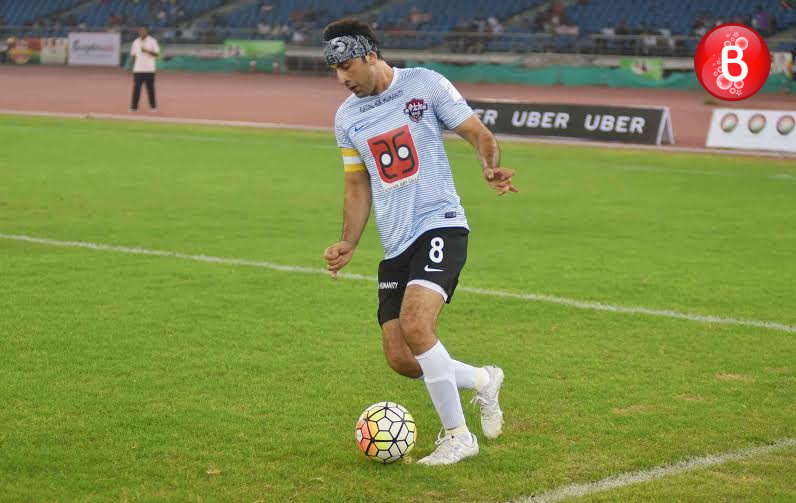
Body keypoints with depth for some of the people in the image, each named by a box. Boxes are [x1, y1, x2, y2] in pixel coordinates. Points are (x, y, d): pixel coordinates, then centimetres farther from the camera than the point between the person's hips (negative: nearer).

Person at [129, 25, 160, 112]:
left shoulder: (152, 41, 0)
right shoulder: (136, 42, 12)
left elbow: (157, 53, -6)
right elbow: (133, 55, 18)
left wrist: (147, 51, -19)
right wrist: (133, 65, 11)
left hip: (149, 70, -3)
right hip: (138, 69, 3)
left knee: (150, 88, 0)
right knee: (136, 88, -2)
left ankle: (153, 106, 9)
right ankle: (134, 106, 0)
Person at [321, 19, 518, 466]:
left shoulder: (426, 85, -3)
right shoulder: (347, 118, 12)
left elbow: (479, 134, 0)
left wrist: (491, 167, -22)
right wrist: (349, 244, 8)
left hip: (440, 224, -6)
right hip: (395, 245, 6)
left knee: (415, 325, -26)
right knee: (400, 359, -2)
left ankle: (457, 435, -10)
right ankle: (482, 381, 26)